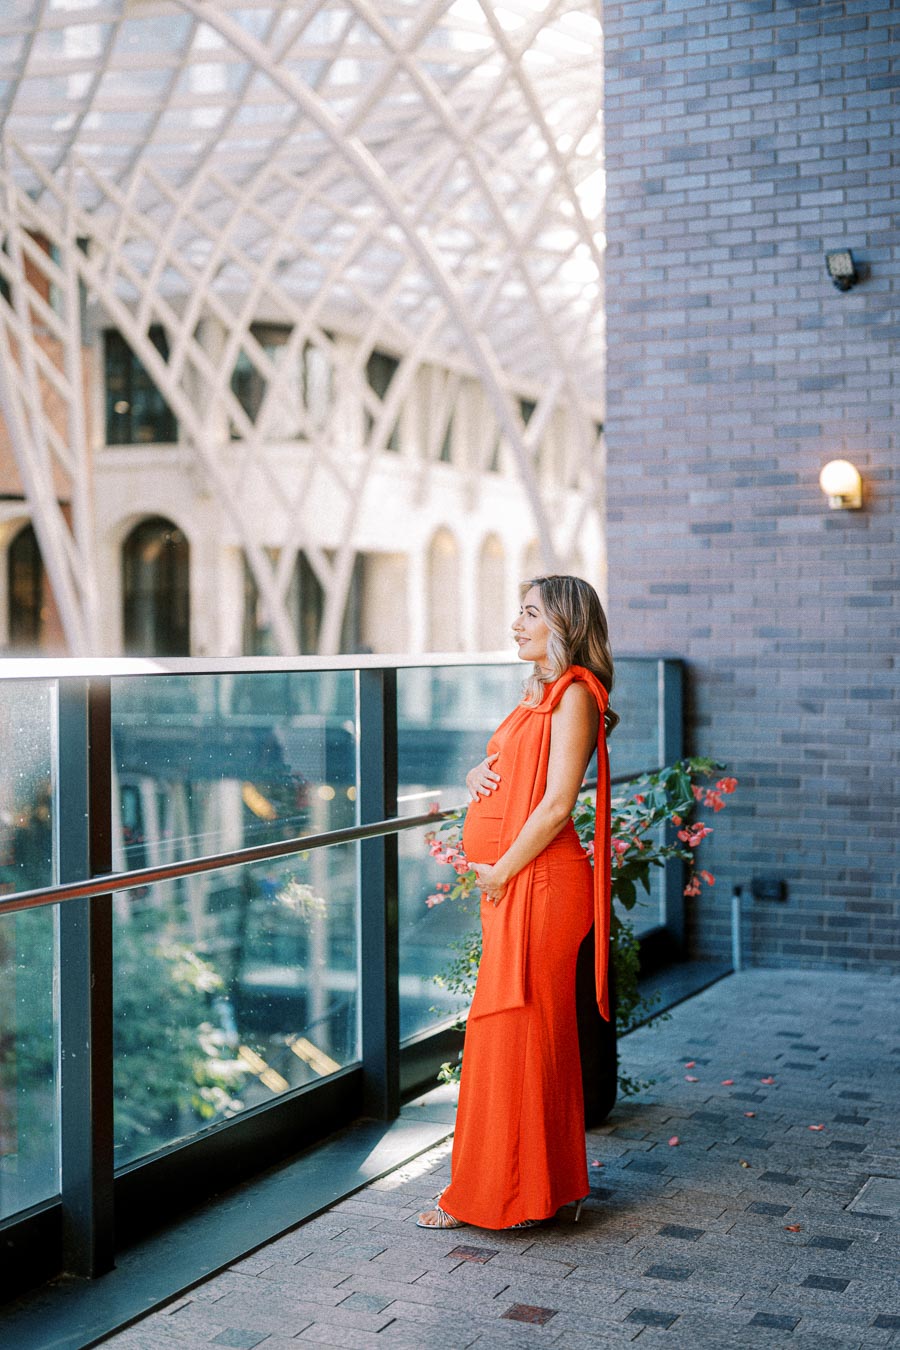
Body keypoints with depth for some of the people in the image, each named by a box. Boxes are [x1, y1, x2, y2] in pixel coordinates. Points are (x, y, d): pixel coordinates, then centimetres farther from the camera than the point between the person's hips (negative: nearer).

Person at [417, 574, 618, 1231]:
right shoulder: (540, 691, 16)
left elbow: (556, 805, -19)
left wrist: (500, 872, -14)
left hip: (536, 882, -9)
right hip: (511, 884, 9)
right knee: (534, 1034, 15)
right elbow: (506, 770, 25)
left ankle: (496, 1194, 8)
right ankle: (544, 1182, 25)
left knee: (510, 1034, -3)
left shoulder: (574, 694, -12)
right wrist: (479, 773, 2)